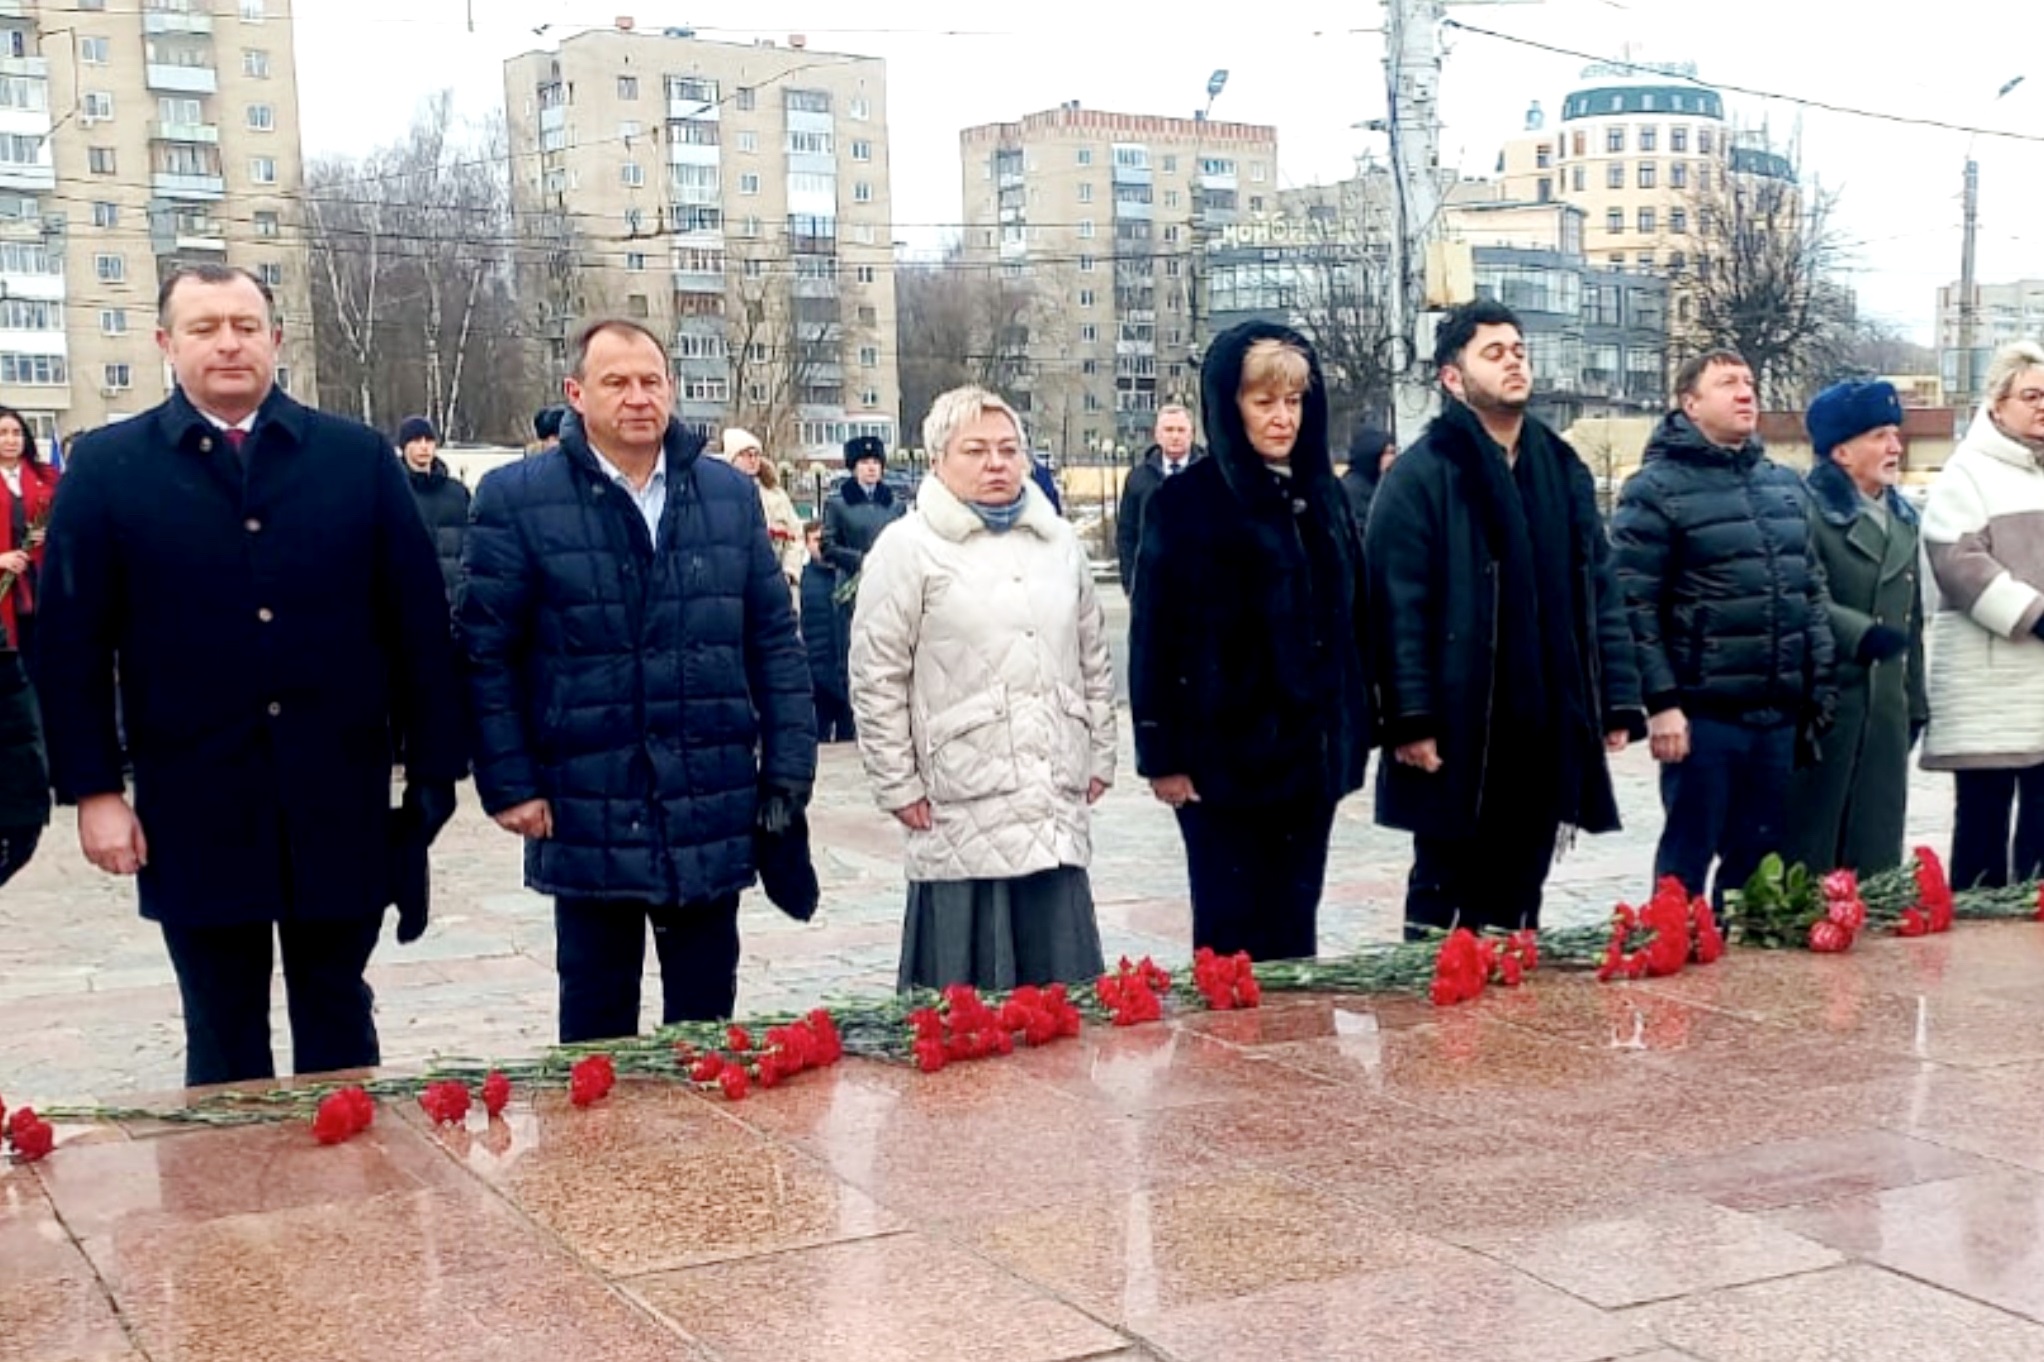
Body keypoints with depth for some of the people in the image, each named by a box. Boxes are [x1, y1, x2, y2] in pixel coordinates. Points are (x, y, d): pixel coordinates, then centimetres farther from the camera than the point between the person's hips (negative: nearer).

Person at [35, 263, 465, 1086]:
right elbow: (71, 644, 2)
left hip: (341, 802, 1)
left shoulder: (359, 458, 3)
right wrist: (92, 790, -4)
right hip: (196, 805, 0)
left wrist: (434, 769, -1)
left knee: (338, 1025, 13)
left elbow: (418, 622, 3)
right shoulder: (107, 467, 2)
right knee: (223, 1037, 11)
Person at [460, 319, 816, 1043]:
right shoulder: (515, 498, -3)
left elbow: (775, 643, 8)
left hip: (712, 816, 3)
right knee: (597, 1030, 10)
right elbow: (486, 652, -2)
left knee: (707, 1024, 12)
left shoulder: (731, 493, 7)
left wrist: (789, 769, 2)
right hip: (587, 815, -2)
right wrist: (508, 785, -7)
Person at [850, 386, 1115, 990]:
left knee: (1063, 987, 8)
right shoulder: (908, 548, -4)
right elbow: (877, 678, -4)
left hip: (1057, 805, 5)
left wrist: (1100, 756, 16)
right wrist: (898, 785, -5)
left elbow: (1093, 659, 20)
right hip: (962, 810, -5)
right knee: (964, 1005, -1)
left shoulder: (1061, 543, 14)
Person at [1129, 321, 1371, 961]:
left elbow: (1351, 619, 13)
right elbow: (1155, 640, -8)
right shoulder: (1185, 503, -7)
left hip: (1308, 753, 5)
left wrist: (1353, 733, 10)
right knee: (1234, 934, 2)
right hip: (1226, 756, -5)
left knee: (1294, 930, 11)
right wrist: (1163, 754, -11)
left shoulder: (1323, 495, 10)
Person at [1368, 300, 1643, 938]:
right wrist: (1411, 720, -18)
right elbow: (1399, 607, -13)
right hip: (1458, 733, -6)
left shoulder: (1563, 468, 12)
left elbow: (1600, 591, 13)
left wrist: (1618, 700, 7)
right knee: (1446, 896, 4)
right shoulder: (1422, 474, -7)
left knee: (1518, 897, 14)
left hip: (1549, 730, 6)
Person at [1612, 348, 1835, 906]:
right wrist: (1661, 703, -17)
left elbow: (1813, 591, 18)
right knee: (1687, 858, 2)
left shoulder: (1785, 484, 14)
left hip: (1780, 713, 6)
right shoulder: (1657, 489, -6)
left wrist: (1821, 687, 12)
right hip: (1702, 711, -6)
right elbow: (1634, 606, -12)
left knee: (1760, 856, 13)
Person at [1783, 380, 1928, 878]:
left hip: (1886, 709, 8)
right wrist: (1861, 633, -26)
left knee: (1876, 850, 10)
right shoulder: (1808, 510, -9)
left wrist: (1915, 701, 21)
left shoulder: (1903, 519, 18)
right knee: (1810, 843, -2)